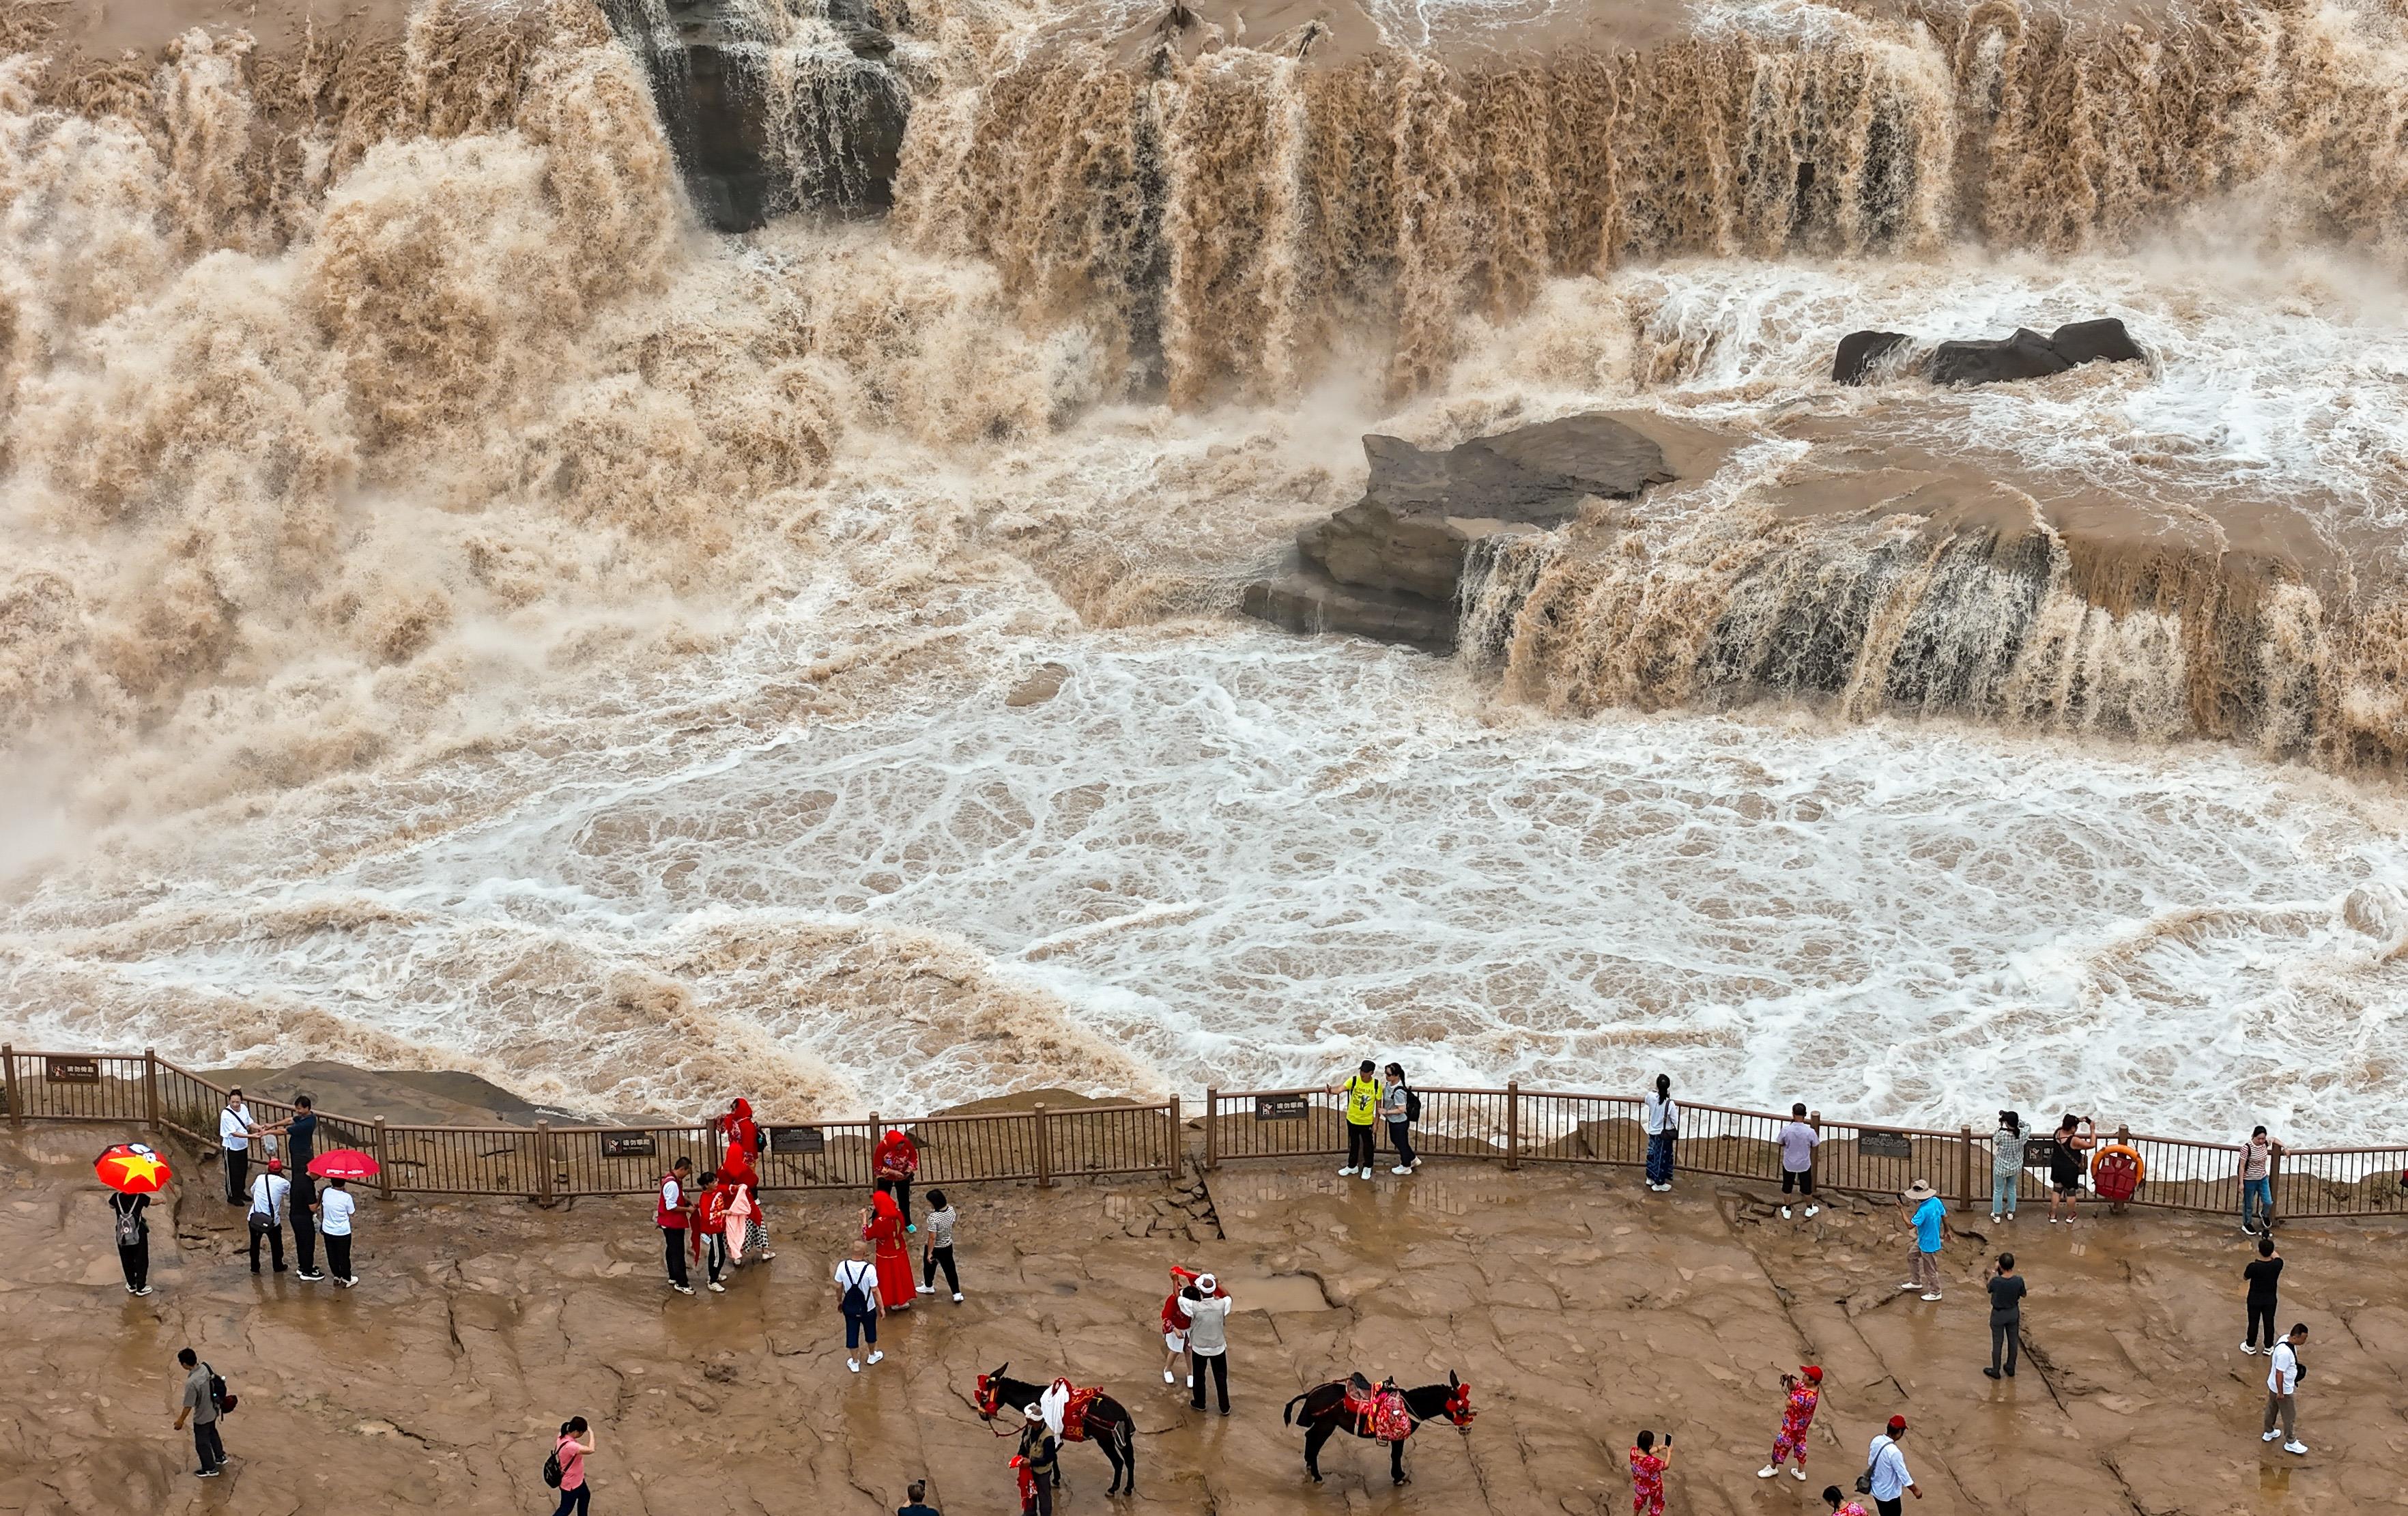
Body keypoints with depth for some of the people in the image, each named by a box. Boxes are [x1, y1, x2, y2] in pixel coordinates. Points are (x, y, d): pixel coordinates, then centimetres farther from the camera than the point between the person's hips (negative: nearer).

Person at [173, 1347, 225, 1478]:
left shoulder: (192, 1383, -37)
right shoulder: (206, 1367, -15)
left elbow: (188, 1406, -26)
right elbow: (216, 1379, 5)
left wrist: (180, 1421, -10)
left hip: (202, 1417, -8)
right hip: (213, 1411, 8)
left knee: (202, 1444, 16)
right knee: (212, 1434, 32)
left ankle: (210, 1469, 33)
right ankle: (220, 1457, 50)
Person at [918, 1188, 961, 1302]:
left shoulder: (933, 1217, -34)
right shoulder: (951, 1210, -16)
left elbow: (932, 1238, -28)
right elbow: (953, 1224, 2)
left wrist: (929, 1253, -18)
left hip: (935, 1247, -5)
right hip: (948, 1246, 5)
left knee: (929, 1266, 23)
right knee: (949, 1269, 17)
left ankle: (928, 1287, 46)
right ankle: (957, 1294, 18)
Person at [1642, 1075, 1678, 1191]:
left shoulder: (1651, 1097, -15)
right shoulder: (1670, 1104, -27)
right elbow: (1675, 1121, -17)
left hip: (1653, 1132, 5)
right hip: (1665, 1135, -4)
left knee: (1652, 1155, 23)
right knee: (1662, 1158, 11)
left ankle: (1650, 1178, 38)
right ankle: (1659, 1184, 22)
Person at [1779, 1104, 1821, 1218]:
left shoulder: (1785, 1130, -24)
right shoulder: (1810, 1132, -26)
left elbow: (1781, 1144, -4)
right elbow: (1816, 1145, -6)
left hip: (1789, 1164, 0)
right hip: (1804, 1165, 0)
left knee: (1787, 1187, 23)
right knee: (1806, 1187, 24)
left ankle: (1787, 1211, 39)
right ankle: (1810, 1209, 45)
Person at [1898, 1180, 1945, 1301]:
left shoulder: (1923, 1210, -37)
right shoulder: (1936, 1201, -12)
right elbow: (1945, 1216, 2)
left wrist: (1902, 1210, -28)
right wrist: (1947, 1231, 18)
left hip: (1929, 1244, -9)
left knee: (1930, 1269, 12)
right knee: (1913, 1256, 27)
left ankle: (1935, 1293, 32)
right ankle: (1916, 1282, 45)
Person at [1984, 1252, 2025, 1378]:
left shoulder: (1996, 1281, -28)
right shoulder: (2019, 1280, -20)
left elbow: (1989, 1288, -5)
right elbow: (2022, 1299, -6)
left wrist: (1994, 1271, -4)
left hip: (1998, 1315, -3)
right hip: (2013, 1313, 3)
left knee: (1997, 1343, 14)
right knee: (2012, 1341, 20)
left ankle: (1995, 1371, 27)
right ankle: (2011, 1368, 35)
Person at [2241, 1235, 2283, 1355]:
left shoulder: (2253, 1266, -30)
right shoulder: (2277, 1265, -22)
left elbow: (2245, 1277, -9)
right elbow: (2277, 1256, 4)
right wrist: (2270, 1246, 16)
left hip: (2254, 1300, -2)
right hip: (2270, 1300, 2)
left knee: (2253, 1323, 17)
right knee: (2269, 1323, 20)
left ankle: (2250, 1346, 35)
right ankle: (2269, 1347, 36)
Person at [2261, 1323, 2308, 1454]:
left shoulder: (2286, 1338, -11)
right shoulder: (2285, 1352, -39)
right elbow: (2279, 1373, -30)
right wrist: (2280, 1393, -20)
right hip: (2284, 1389, -9)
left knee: (2272, 1408, 28)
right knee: (2290, 1416, 11)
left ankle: (2269, 1433, 49)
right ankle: (2290, 1443, 28)